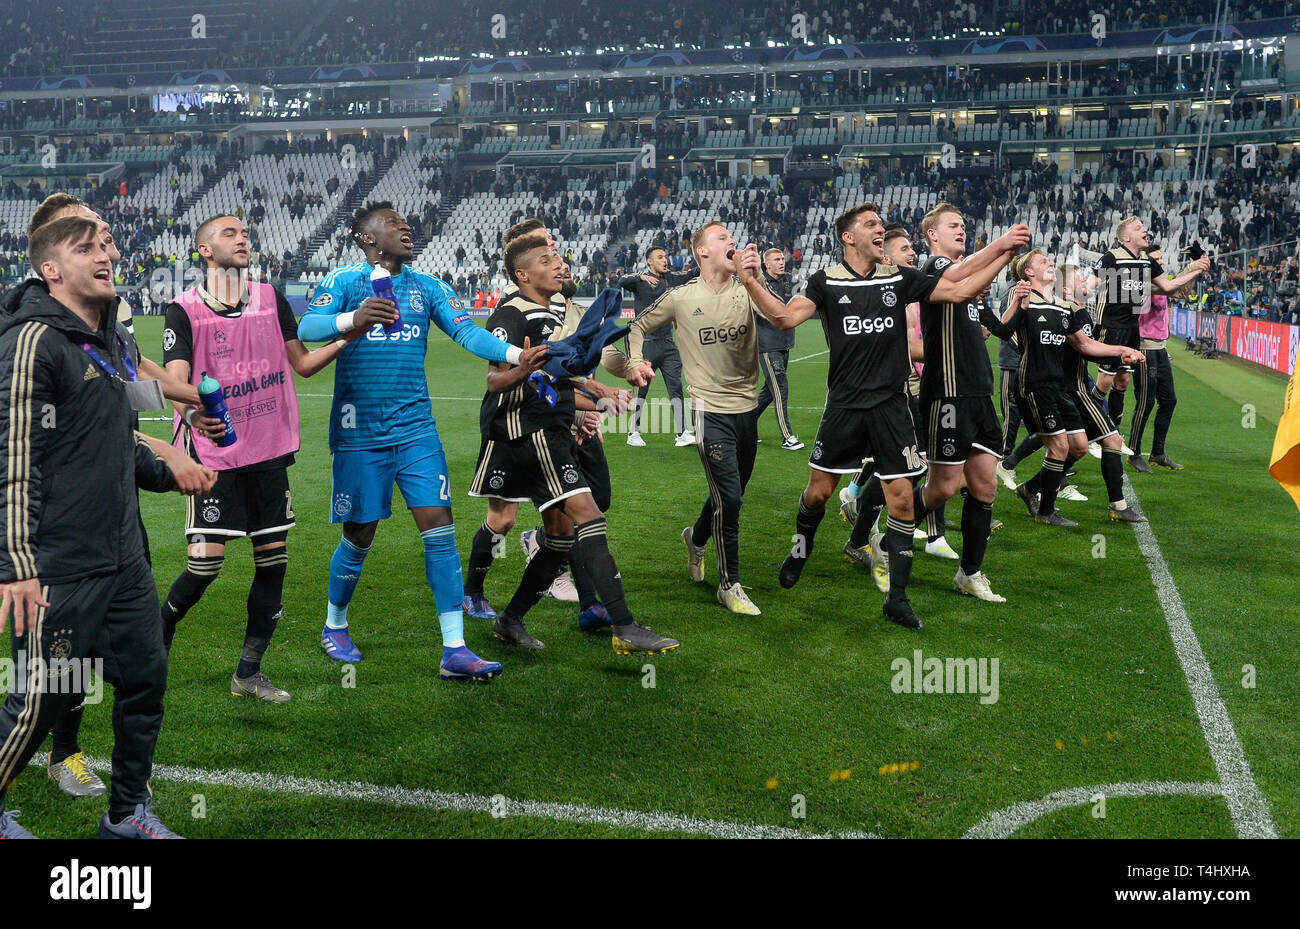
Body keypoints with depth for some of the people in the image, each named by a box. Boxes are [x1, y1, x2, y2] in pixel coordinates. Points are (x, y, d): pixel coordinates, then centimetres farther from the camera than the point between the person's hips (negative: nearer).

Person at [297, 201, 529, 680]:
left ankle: (454, 650, -2)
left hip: (416, 428, 3)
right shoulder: (344, 281, -2)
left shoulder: (427, 287, 10)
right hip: (360, 432, -3)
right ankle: (334, 626, 31)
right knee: (360, 534, 5)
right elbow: (306, 328, -17)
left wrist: (516, 353, -20)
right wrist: (352, 320, -37)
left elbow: (466, 331, -2)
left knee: (439, 526, -5)